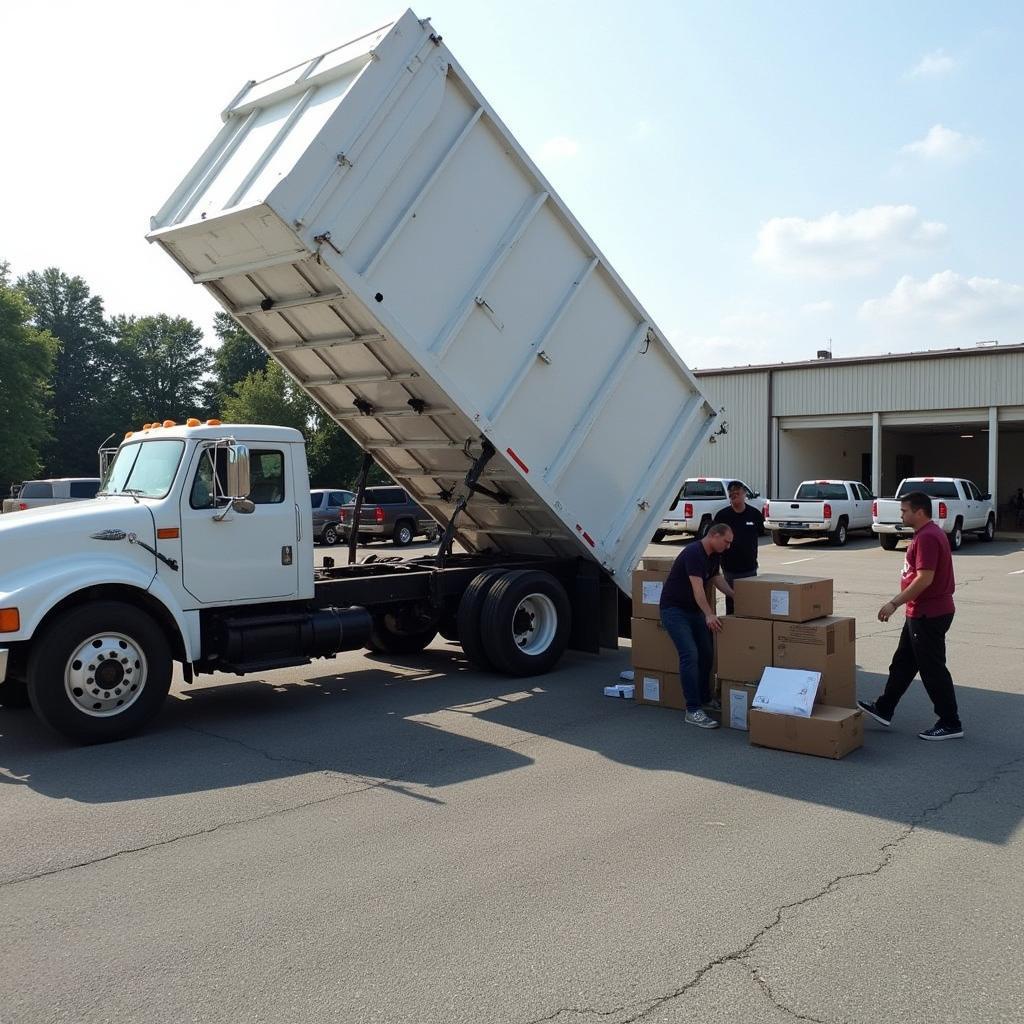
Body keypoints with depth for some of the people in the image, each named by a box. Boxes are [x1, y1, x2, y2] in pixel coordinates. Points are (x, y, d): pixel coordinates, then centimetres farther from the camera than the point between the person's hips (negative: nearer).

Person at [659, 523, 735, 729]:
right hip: (673, 609, -9)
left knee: (706, 654, 9)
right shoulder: (693, 552, -24)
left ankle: (704, 699, 28)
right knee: (690, 655, -19)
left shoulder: (715, 555, 5)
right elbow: (697, 587, -33)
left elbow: (718, 578, 20)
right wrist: (709, 615, -42)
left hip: (693, 609, 9)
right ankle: (693, 711, -19)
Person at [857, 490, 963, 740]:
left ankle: (950, 724, 9)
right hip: (921, 612, 11)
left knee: (932, 669, -1)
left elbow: (925, 579, -27)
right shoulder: (929, 533, 13)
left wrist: (894, 603, -22)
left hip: (928, 616, -11)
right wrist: (899, 603, 22)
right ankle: (884, 709, 26)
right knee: (902, 663, 17)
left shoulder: (927, 538, -21)